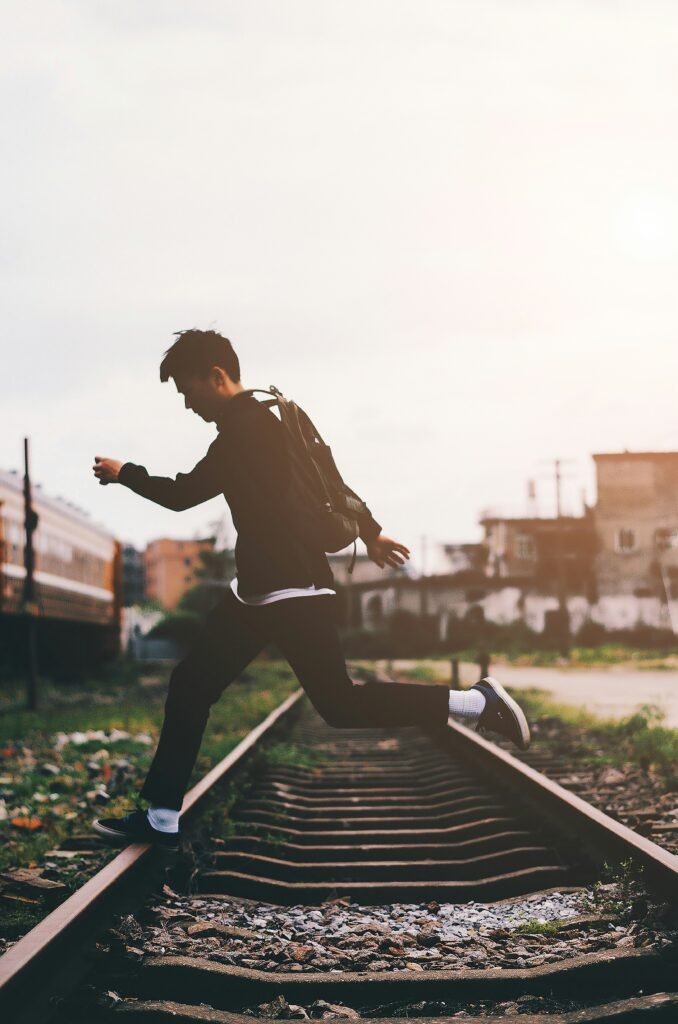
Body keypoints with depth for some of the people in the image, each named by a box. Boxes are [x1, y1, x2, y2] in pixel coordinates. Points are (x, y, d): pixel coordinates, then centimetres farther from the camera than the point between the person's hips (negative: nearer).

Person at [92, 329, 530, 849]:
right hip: (258, 589, 11)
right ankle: (161, 817, 12)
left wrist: (124, 473, 3)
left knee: (339, 703, -9)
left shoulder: (246, 430, -16)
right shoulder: (258, 422, 15)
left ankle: (480, 703, -1)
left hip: (294, 590, -11)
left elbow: (183, 494, -14)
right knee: (191, 685, 7)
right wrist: (369, 531, 27)